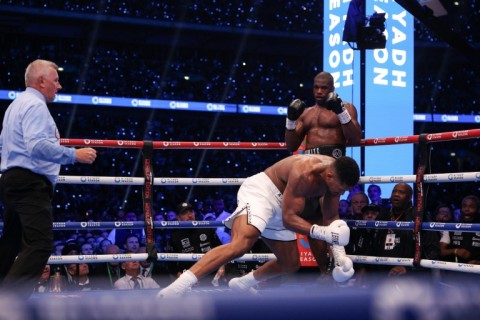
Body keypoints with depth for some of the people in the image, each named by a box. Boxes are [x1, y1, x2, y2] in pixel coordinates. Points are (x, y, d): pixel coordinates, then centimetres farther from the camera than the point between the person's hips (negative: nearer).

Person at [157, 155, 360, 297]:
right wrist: (321, 233, -38)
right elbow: (289, 218, -28)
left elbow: (332, 217, 7)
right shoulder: (304, 173, -30)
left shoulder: (335, 172, -5)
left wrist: (339, 252, -3)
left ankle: (243, 283, 37)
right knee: (241, 244, -34)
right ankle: (178, 287, -42)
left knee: (291, 264, 14)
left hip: (279, 203, 9)